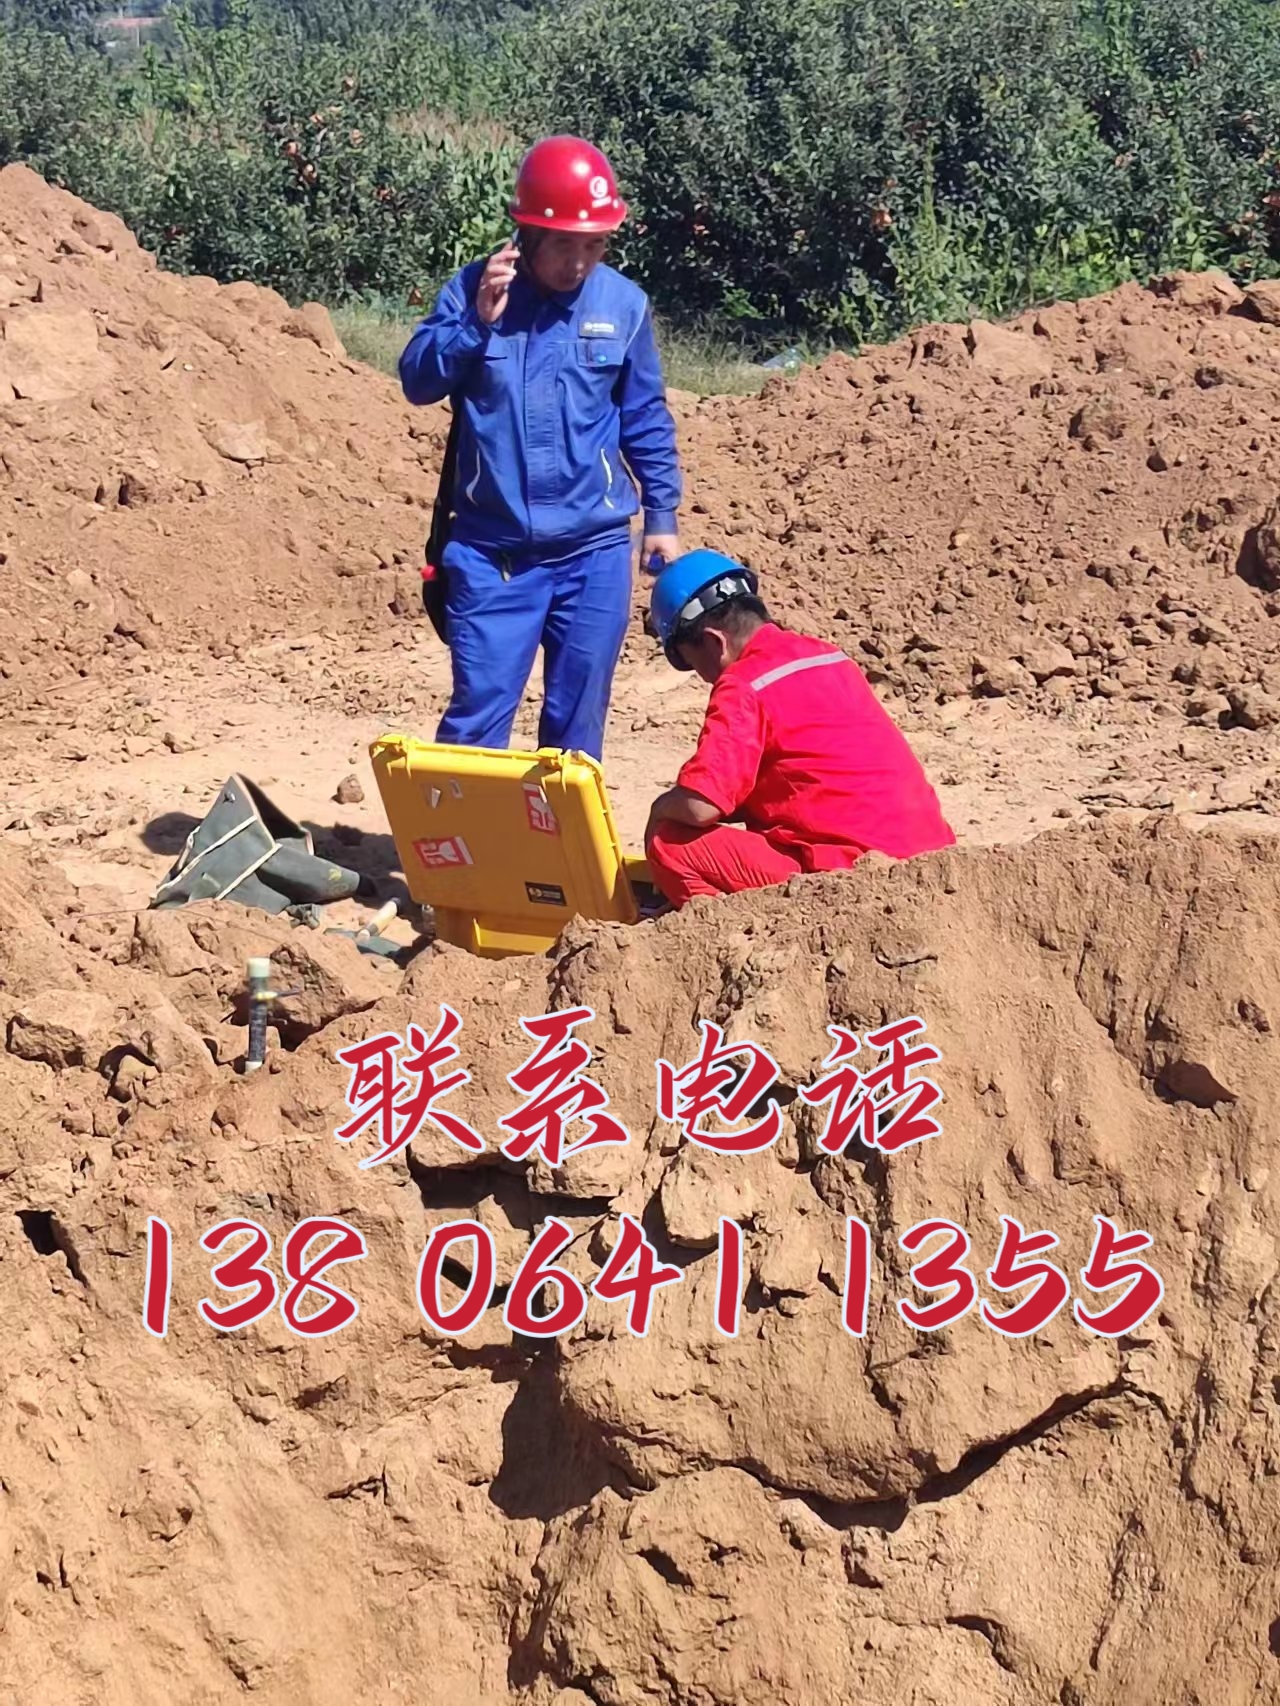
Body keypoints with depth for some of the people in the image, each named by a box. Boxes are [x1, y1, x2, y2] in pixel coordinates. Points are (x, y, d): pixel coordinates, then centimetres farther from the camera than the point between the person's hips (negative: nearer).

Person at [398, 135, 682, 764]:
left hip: (594, 552, 2)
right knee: (478, 711, -3)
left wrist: (662, 515, 10)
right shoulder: (474, 288, -3)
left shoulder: (624, 304, 1)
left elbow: (647, 420, 10)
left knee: (578, 719, 9)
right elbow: (418, 380, -9)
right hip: (491, 551, -1)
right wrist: (477, 320, -22)